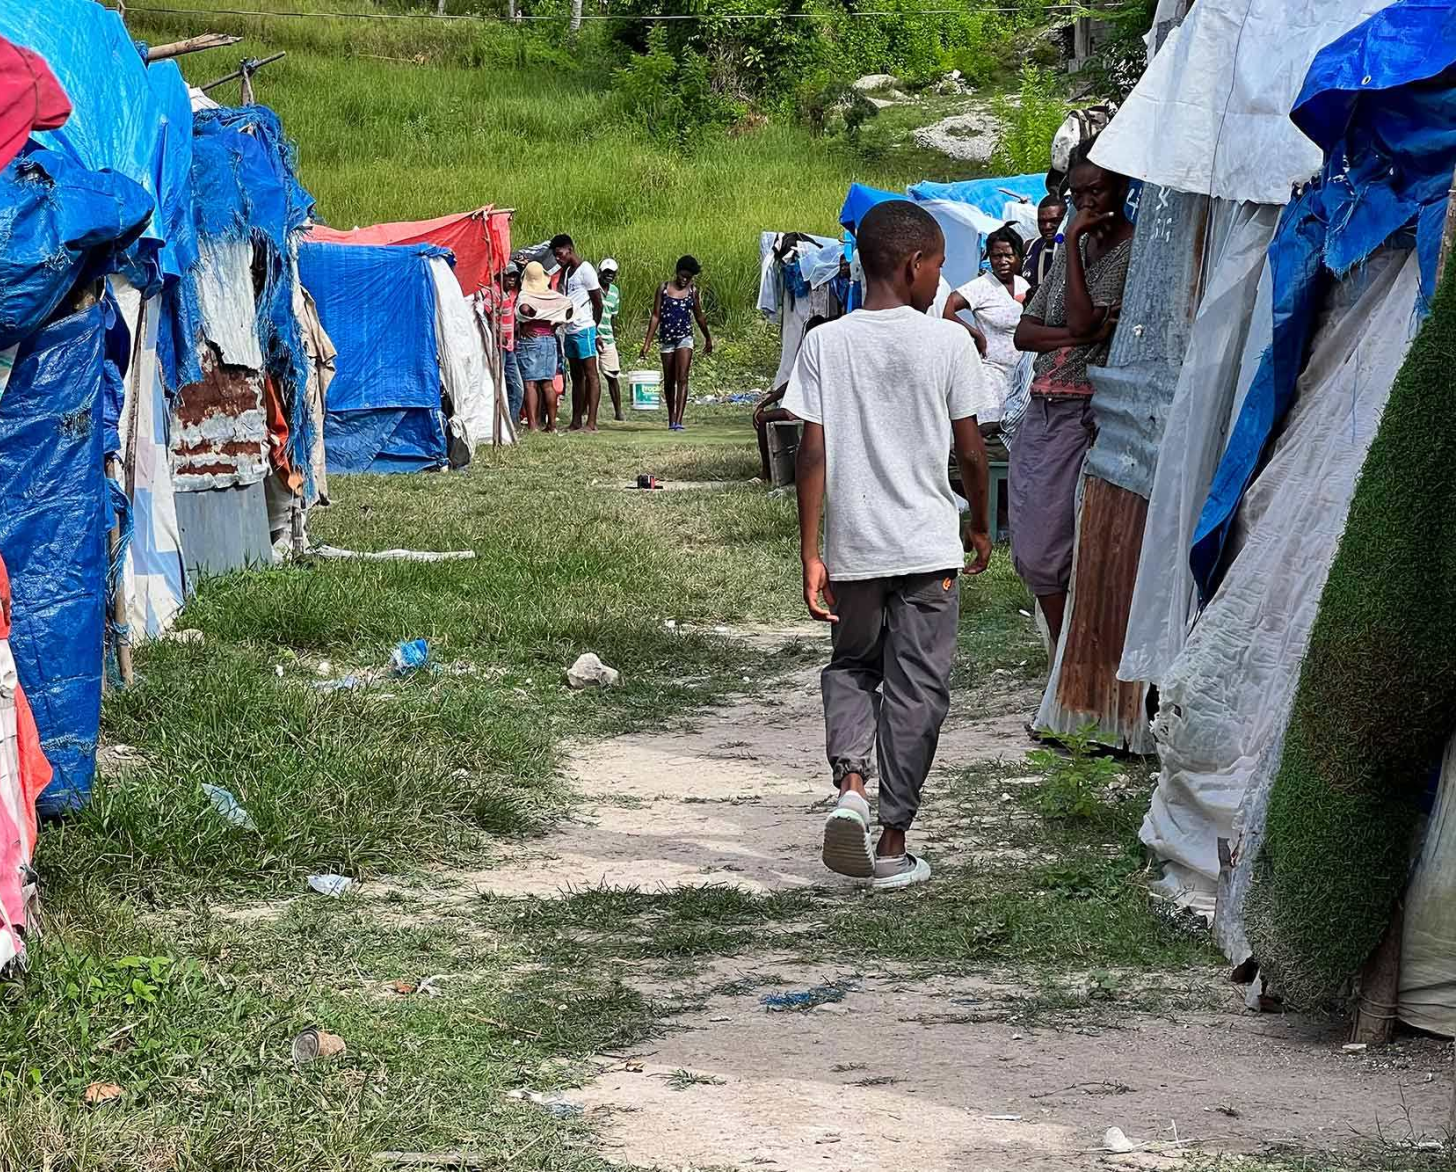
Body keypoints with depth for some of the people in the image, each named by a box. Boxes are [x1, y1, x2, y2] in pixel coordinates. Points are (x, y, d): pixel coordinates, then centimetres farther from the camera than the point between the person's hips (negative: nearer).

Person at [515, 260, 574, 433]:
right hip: (549, 340, 5)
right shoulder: (552, 295, 4)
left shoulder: (524, 295, -10)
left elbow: (524, 309, -30)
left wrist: (523, 325, -12)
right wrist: (555, 324, 9)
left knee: (530, 383, -3)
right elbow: (570, 307, 0)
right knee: (548, 383, 11)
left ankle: (532, 424, -9)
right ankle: (551, 423, 13)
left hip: (529, 340, -5)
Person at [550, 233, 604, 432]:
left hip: (584, 329, -9)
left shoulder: (585, 270, -9)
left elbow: (598, 303, -8)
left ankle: (591, 422, -11)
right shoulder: (566, 271, 16)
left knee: (591, 374, -7)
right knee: (576, 377, 10)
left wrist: (593, 329, 0)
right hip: (570, 330, 9)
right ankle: (576, 421, 12)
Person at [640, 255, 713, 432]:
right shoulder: (663, 289, 1)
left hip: (684, 338, -1)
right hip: (666, 338, 1)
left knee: (682, 379, -14)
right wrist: (647, 342, -2)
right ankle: (671, 420, 24)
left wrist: (708, 339, 26)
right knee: (668, 381, 10)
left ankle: (678, 421, -22)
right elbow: (656, 316, 2)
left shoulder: (692, 291, 4)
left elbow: (699, 317, 17)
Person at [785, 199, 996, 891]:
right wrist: (979, 525, 15)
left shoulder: (825, 343, -3)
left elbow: (812, 454, -6)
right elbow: (970, 449, -2)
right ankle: (892, 845, 9)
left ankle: (850, 783, -3)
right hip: (927, 547, -2)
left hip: (852, 547, 2)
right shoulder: (948, 342, -7)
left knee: (851, 665, 22)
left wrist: (811, 556, -1)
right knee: (916, 689, 7)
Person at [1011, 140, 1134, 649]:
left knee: (1049, 549, -10)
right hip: (1042, 410, 8)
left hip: (1084, 415, -8)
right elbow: (1025, 332, 12)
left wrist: (1074, 240, -11)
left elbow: (1082, 320, -17)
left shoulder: (1133, 250, -5)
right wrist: (1080, 334, -6)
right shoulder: (1076, 248, 18)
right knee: (1032, 552, 7)